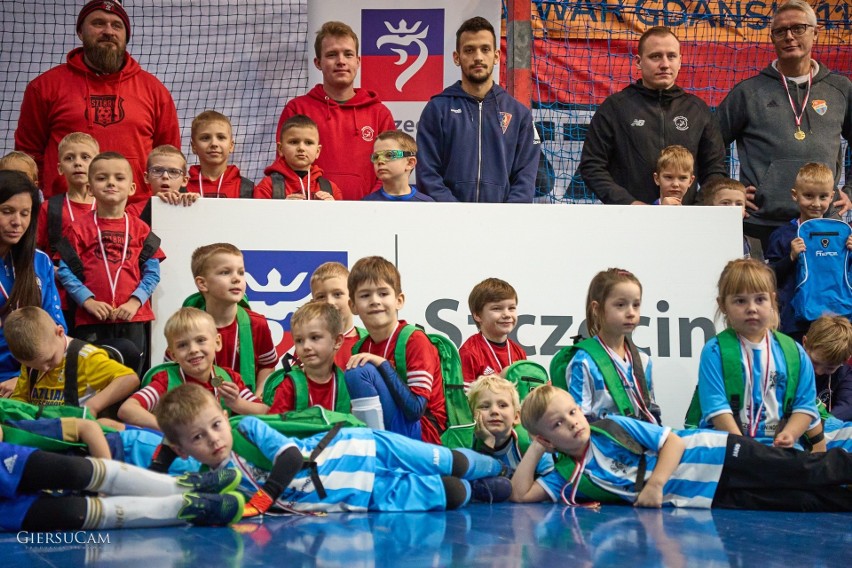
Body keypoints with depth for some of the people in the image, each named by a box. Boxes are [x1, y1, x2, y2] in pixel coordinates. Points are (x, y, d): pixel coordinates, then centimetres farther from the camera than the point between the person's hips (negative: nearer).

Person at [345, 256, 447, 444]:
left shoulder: (415, 340, -9)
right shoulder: (360, 349, 9)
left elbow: (416, 409, -19)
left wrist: (382, 364, -20)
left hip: (421, 434, -6)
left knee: (359, 373, -20)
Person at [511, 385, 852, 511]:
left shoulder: (613, 427, -5)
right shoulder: (568, 477, 2)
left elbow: (673, 441, -7)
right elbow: (521, 495, -5)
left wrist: (656, 482, -22)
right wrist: (535, 448, -1)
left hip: (715, 457, -2)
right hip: (708, 500, 2)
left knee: (805, 472, -6)